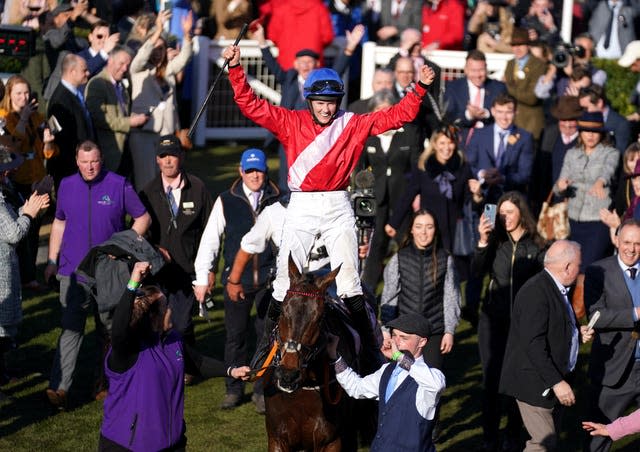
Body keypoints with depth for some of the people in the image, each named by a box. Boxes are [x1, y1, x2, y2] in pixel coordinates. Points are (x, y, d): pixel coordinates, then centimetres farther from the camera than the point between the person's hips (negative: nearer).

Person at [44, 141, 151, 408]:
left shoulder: (119, 185, -4)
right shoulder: (67, 186, 5)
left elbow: (142, 218, 2)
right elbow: (59, 224, 16)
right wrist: (52, 261, 12)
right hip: (73, 271, 1)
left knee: (109, 331, 10)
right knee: (71, 329, -8)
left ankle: (105, 382, 23)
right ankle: (59, 388, -12)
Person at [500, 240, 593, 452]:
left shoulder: (557, 289, 12)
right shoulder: (536, 292, -21)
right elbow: (533, 344, -25)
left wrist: (577, 333, 7)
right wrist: (556, 382, -25)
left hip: (555, 381, 10)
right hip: (536, 384, -10)